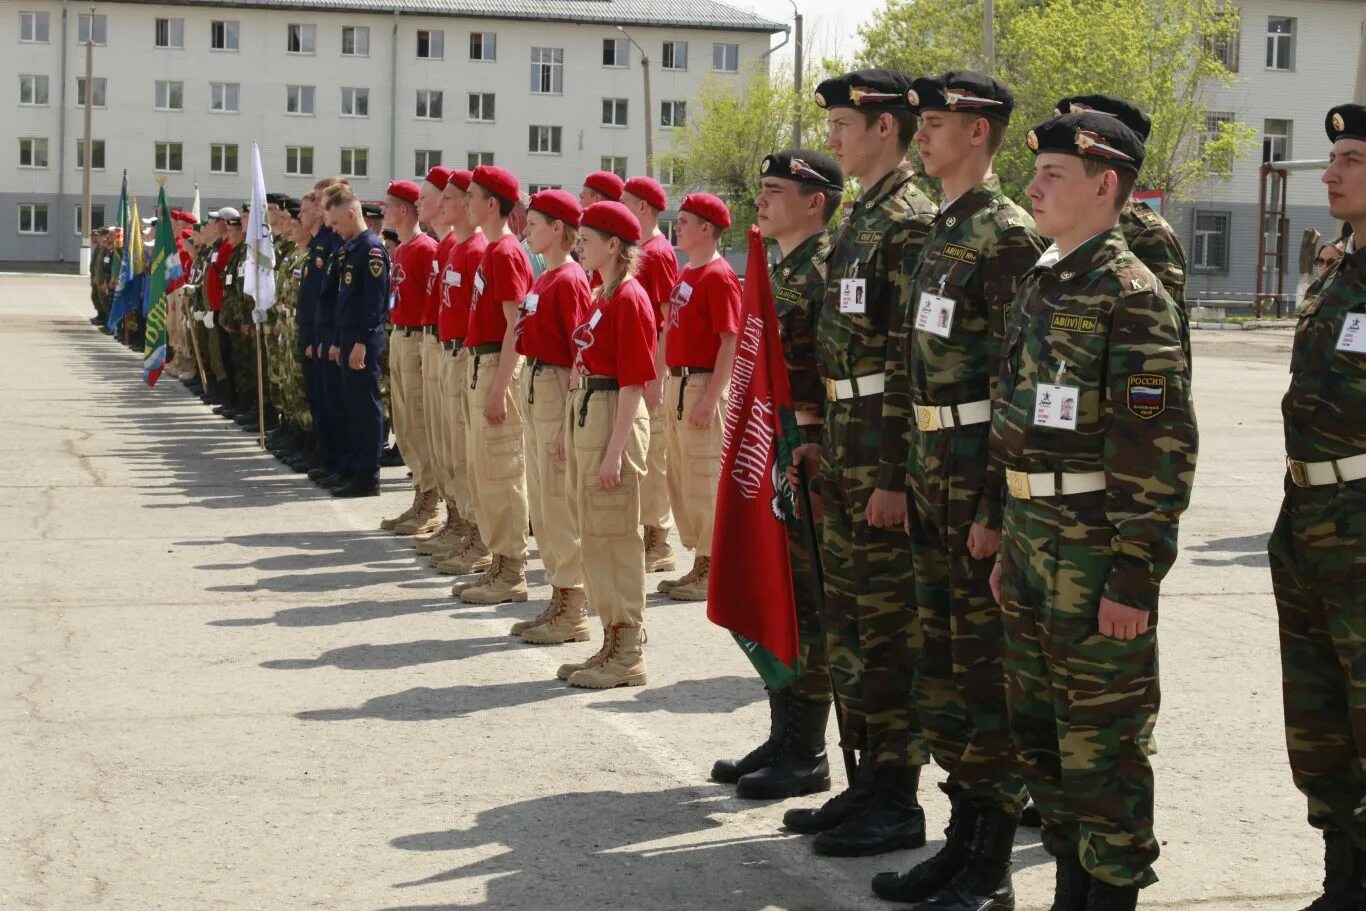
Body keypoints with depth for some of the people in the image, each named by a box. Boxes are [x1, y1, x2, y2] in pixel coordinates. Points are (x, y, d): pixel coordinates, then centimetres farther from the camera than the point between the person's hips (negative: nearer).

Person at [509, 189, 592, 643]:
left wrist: (570, 421, -20)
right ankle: (559, 599, 23)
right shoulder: (544, 278, 12)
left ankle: (573, 612, 3)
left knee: (559, 503, -4)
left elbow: (581, 354, -18)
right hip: (535, 386, 10)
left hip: (557, 389, -10)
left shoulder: (569, 281, -15)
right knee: (541, 503, 14)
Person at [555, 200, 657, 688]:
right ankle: (613, 642, 22)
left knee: (613, 534, -4)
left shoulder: (629, 299, -14)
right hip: (585, 411, 10)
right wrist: (571, 429, 16)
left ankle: (628, 655, 4)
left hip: (613, 417, -10)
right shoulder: (600, 296, 14)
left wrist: (615, 450, -20)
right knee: (592, 533, 13)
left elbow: (633, 382, -18)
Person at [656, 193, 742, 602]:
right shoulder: (686, 272, 14)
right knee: (681, 480, 14)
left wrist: (710, 398, -22)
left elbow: (731, 342, -18)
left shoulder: (719, 276, -14)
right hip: (678, 384, 10)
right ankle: (699, 565, 24)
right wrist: (671, 386, 16)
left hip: (702, 386, -10)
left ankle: (712, 572, 5)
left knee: (704, 481, -4)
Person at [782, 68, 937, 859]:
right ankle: (868, 782, 25)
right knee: (848, 618, 15)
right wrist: (827, 442, 17)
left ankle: (898, 802, 7)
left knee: (890, 626, -3)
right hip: (848, 450, 10)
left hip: (887, 453, -10)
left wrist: (896, 474, -22)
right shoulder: (862, 220, 15)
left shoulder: (910, 223, -15)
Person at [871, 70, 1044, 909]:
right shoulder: (939, 233, 15)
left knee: (989, 670, -2)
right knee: (941, 664, 14)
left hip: (982, 482, -9)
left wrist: (997, 505, -20)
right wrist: (902, 471, 15)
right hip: (932, 478, 9)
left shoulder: (1009, 237, -14)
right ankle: (963, 837, 25)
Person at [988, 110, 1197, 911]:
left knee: (1102, 732, 0)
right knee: (1040, 726, 15)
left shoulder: (1131, 295, -14)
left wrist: (1136, 579, -20)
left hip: (1096, 545, -9)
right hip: (1033, 536, 9)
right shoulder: (1041, 285, 13)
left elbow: (1163, 447, -18)